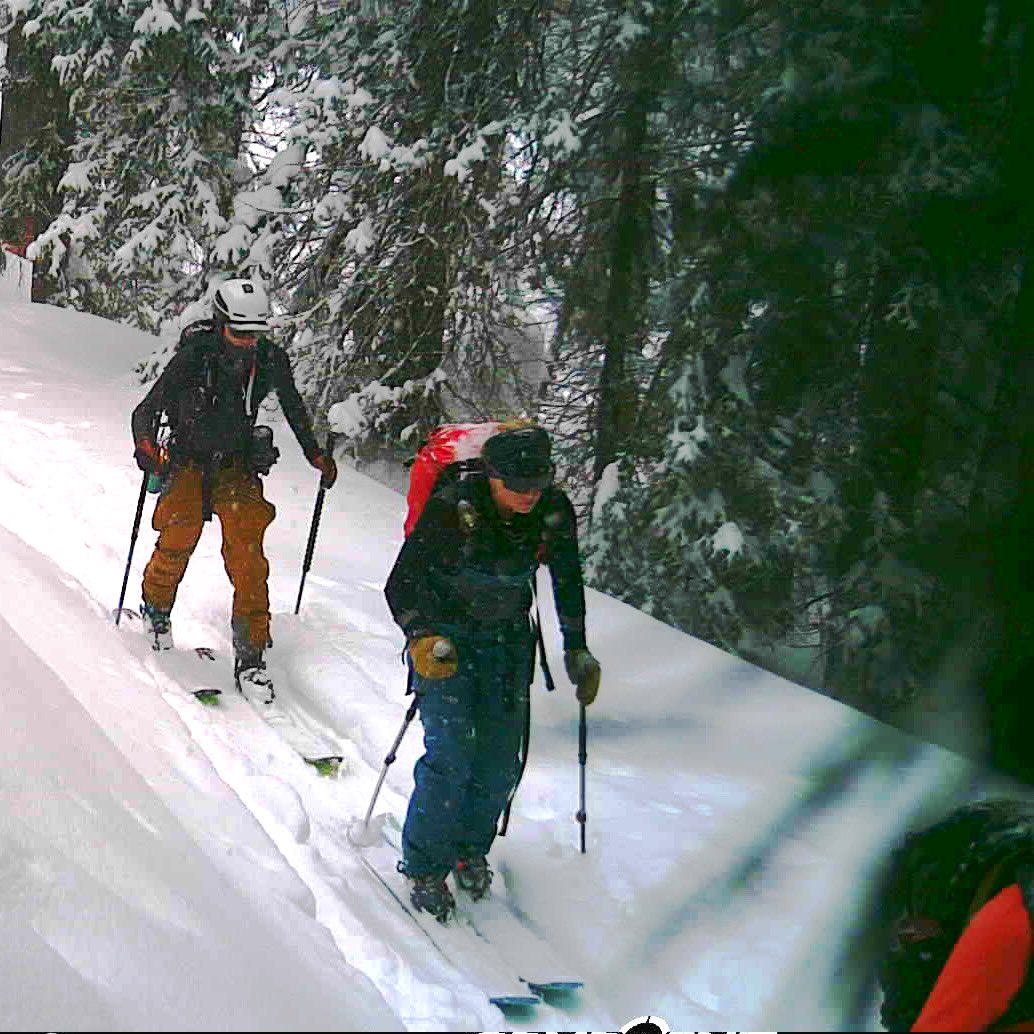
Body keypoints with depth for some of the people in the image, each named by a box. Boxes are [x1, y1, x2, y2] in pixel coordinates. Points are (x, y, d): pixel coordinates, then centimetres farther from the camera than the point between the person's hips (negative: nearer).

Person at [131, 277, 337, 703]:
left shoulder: (271, 361, -7)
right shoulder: (192, 357, -15)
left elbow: (293, 406, 13)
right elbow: (146, 410, -11)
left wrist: (315, 454, 10)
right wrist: (146, 445, -30)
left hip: (238, 465, 1)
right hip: (188, 461, -1)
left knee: (247, 556, -13)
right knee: (179, 536, -16)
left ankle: (250, 656, -9)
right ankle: (156, 609, 17)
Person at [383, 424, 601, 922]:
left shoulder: (555, 512, -14)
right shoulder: (452, 510, -26)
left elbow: (568, 581, 5)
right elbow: (400, 586, -21)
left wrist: (577, 650, 6)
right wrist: (422, 638, -37)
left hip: (508, 634, 4)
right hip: (445, 631, -4)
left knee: (500, 759, 1)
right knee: (451, 754, -14)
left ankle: (471, 848, 26)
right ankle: (424, 866, 5)